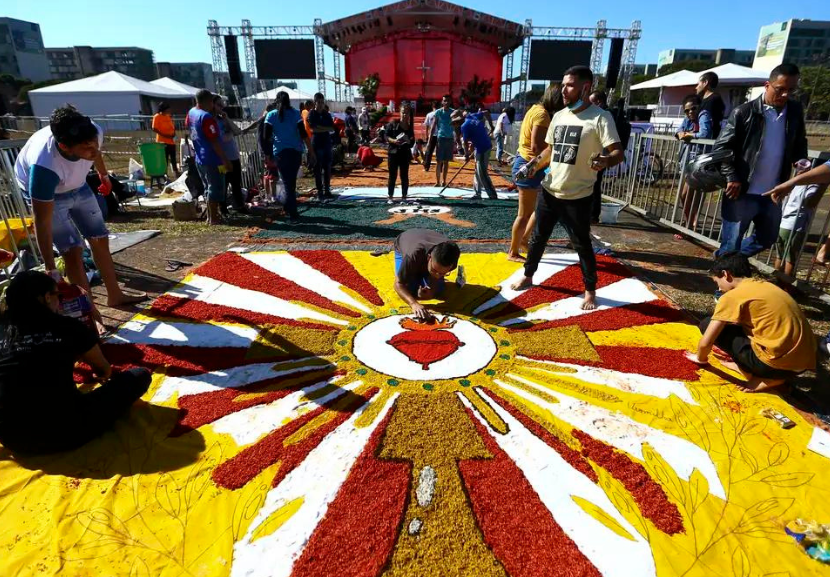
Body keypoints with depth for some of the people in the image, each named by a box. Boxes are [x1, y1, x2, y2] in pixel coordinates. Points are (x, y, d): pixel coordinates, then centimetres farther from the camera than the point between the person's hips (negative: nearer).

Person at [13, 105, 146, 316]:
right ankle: (89, 311, -2)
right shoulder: (44, 167, -44)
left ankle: (115, 295, 25)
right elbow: (42, 222, -36)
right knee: (73, 250, -14)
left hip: (77, 185, 5)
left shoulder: (94, 133, -31)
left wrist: (104, 175, 18)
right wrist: (51, 270, -36)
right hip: (45, 193, -5)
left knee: (100, 239, 10)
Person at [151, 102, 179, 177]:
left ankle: (176, 172, 24)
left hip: (171, 141, 6)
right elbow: (154, 129, -14)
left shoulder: (169, 116, 13)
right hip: (163, 142, -6)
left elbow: (173, 126, 21)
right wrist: (165, 135, -21)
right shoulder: (157, 116, -8)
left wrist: (174, 133, 0)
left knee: (173, 158, 14)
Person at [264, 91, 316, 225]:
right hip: (296, 151, 1)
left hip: (280, 152, -1)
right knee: (292, 181, 18)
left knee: (288, 183, 2)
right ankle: (289, 208, 31)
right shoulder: (295, 113, 1)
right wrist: (311, 151, -4)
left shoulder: (271, 115, 2)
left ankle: (293, 215, -6)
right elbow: (303, 134, -7)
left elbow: (267, 136, -3)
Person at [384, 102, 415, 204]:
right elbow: (386, 136, -5)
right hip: (393, 153, -3)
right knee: (392, 176, 2)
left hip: (405, 154, 3)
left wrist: (410, 141, -12)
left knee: (404, 176, 5)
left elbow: (412, 142, 11)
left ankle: (404, 197, 12)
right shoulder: (393, 123, -2)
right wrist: (393, 140, -21)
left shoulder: (410, 128, 8)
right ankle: (390, 197, 9)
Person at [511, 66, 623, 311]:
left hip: (577, 196, -6)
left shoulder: (600, 117, -12)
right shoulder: (558, 116, 7)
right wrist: (536, 163, 0)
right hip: (549, 191, 6)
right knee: (538, 237, 16)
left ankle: (590, 291, 24)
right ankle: (528, 277, 35)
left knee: (582, 245, 6)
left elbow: (618, 153, -19)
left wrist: (605, 160, -41)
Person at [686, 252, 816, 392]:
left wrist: (701, 358, 16)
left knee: (707, 324, 0)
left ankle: (763, 378, 3)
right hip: (804, 361, 8)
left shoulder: (733, 296, -7)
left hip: (779, 362, -8)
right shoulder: (765, 286, 16)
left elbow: (706, 342, -7)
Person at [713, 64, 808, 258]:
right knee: (730, 244, 1)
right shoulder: (744, 112, -8)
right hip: (742, 192, -6)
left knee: (766, 238, 19)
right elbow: (721, 148, -7)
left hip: (772, 194, 6)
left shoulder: (796, 111, 7)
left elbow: (800, 143, 20)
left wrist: (800, 160, -1)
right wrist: (732, 178, -15)